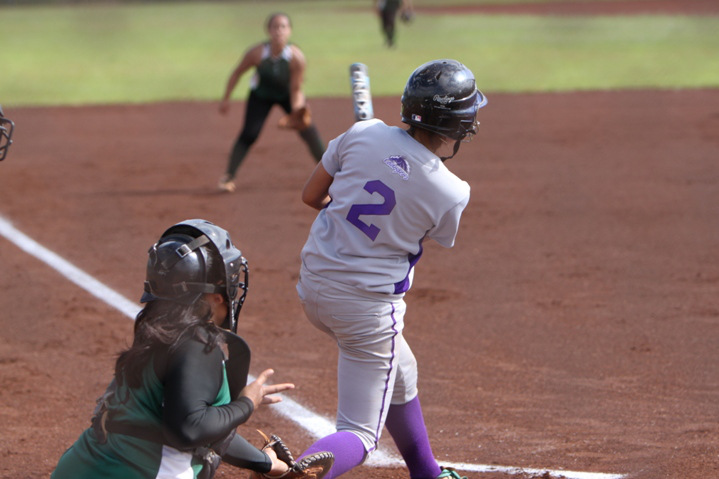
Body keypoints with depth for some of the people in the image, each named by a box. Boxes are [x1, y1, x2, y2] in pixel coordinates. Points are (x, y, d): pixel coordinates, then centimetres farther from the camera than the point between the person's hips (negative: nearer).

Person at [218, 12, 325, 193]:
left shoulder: (296, 57, -30)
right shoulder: (257, 53, -29)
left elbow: (296, 89, -21)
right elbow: (238, 73, -12)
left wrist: (297, 111, -36)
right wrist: (226, 99, -7)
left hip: (287, 95, 0)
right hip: (261, 95, 0)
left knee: (307, 128, -14)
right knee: (249, 134, -12)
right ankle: (228, 176, -1)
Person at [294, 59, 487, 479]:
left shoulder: (363, 135, -8)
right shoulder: (452, 194, -15)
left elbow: (311, 195, 5)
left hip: (315, 286, 6)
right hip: (369, 304, -6)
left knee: (400, 373, 30)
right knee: (361, 433, 1)